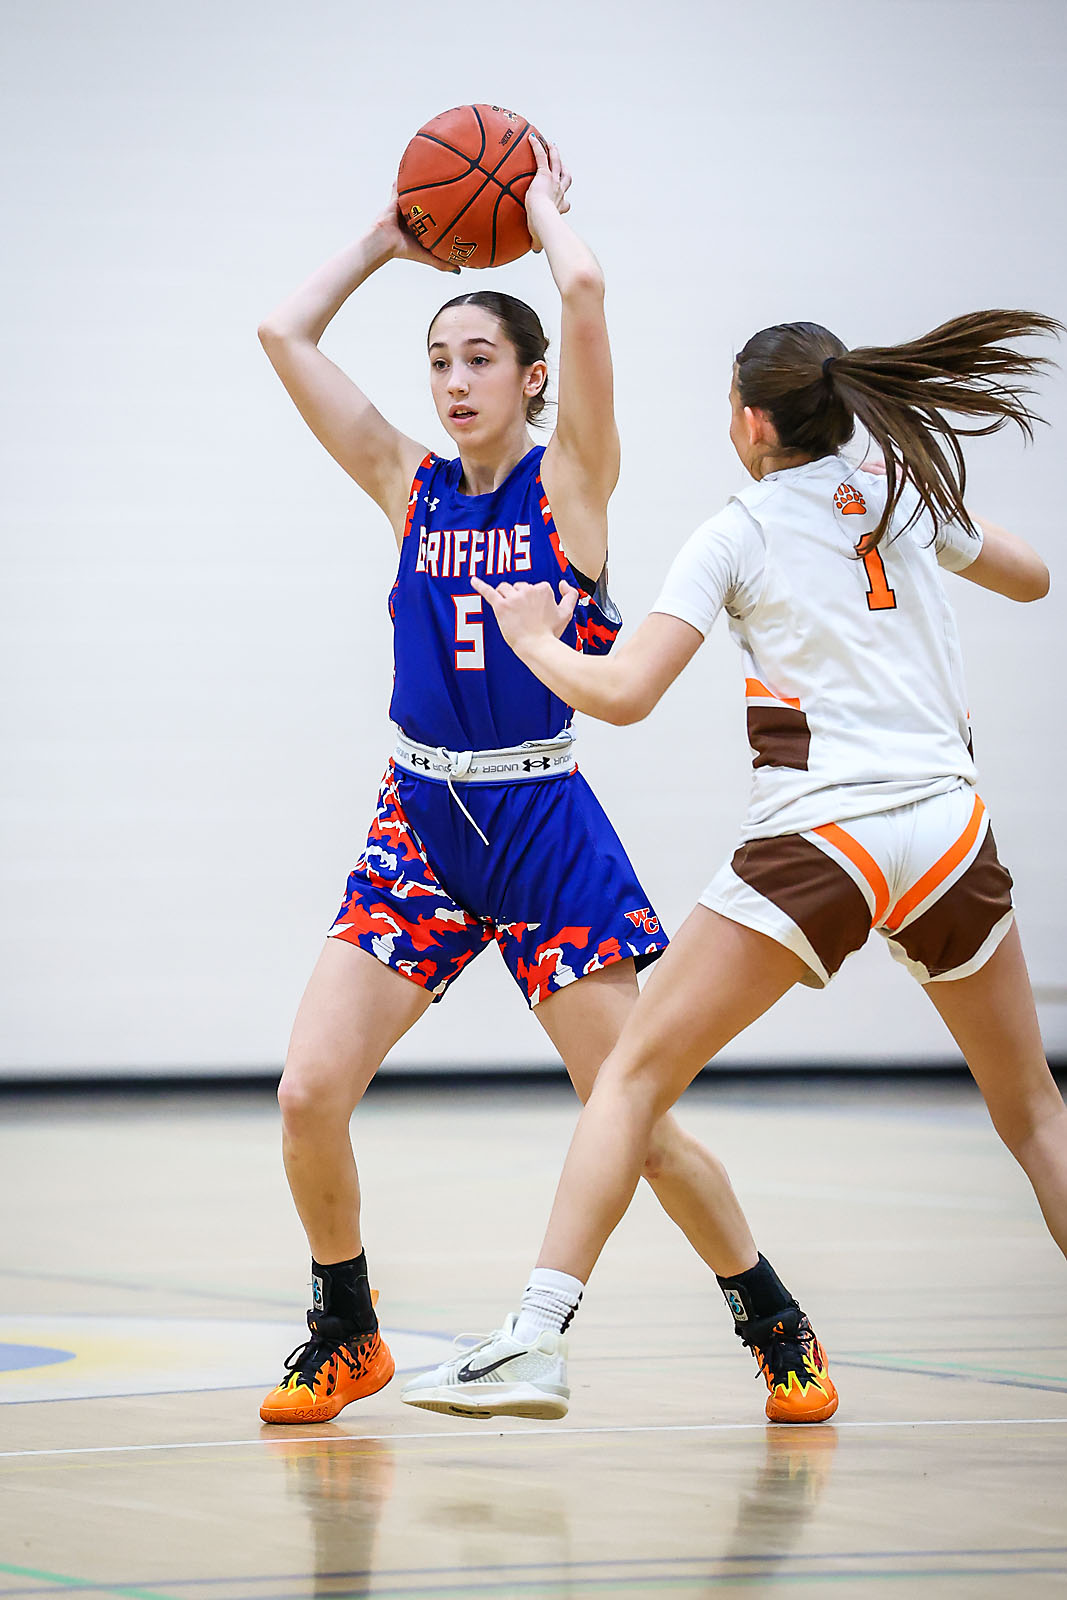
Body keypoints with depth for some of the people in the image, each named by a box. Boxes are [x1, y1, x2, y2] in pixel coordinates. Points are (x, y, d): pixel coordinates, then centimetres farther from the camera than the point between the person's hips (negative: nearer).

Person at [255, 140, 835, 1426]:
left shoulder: (571, 481, -2)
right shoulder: (410, 488, 8)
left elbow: (584, 293, -16)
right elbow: (285, 334, 5)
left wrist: (543, 208, 2)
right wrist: (390, 240, 12)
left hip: (545, 827, -3)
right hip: (420, 822, 3)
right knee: (307, 1094, -9)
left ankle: (774, 1324, 19)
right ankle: (345, 1335, 13)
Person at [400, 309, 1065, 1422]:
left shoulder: (739, 535, 0)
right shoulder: (908, 499, 12)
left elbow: (623, 693, -8)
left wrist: (532, 637, 10)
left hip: (820, 838, -4)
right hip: (949, 828, 5)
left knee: (635, 1072, 1)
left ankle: (538, 1340, -10)